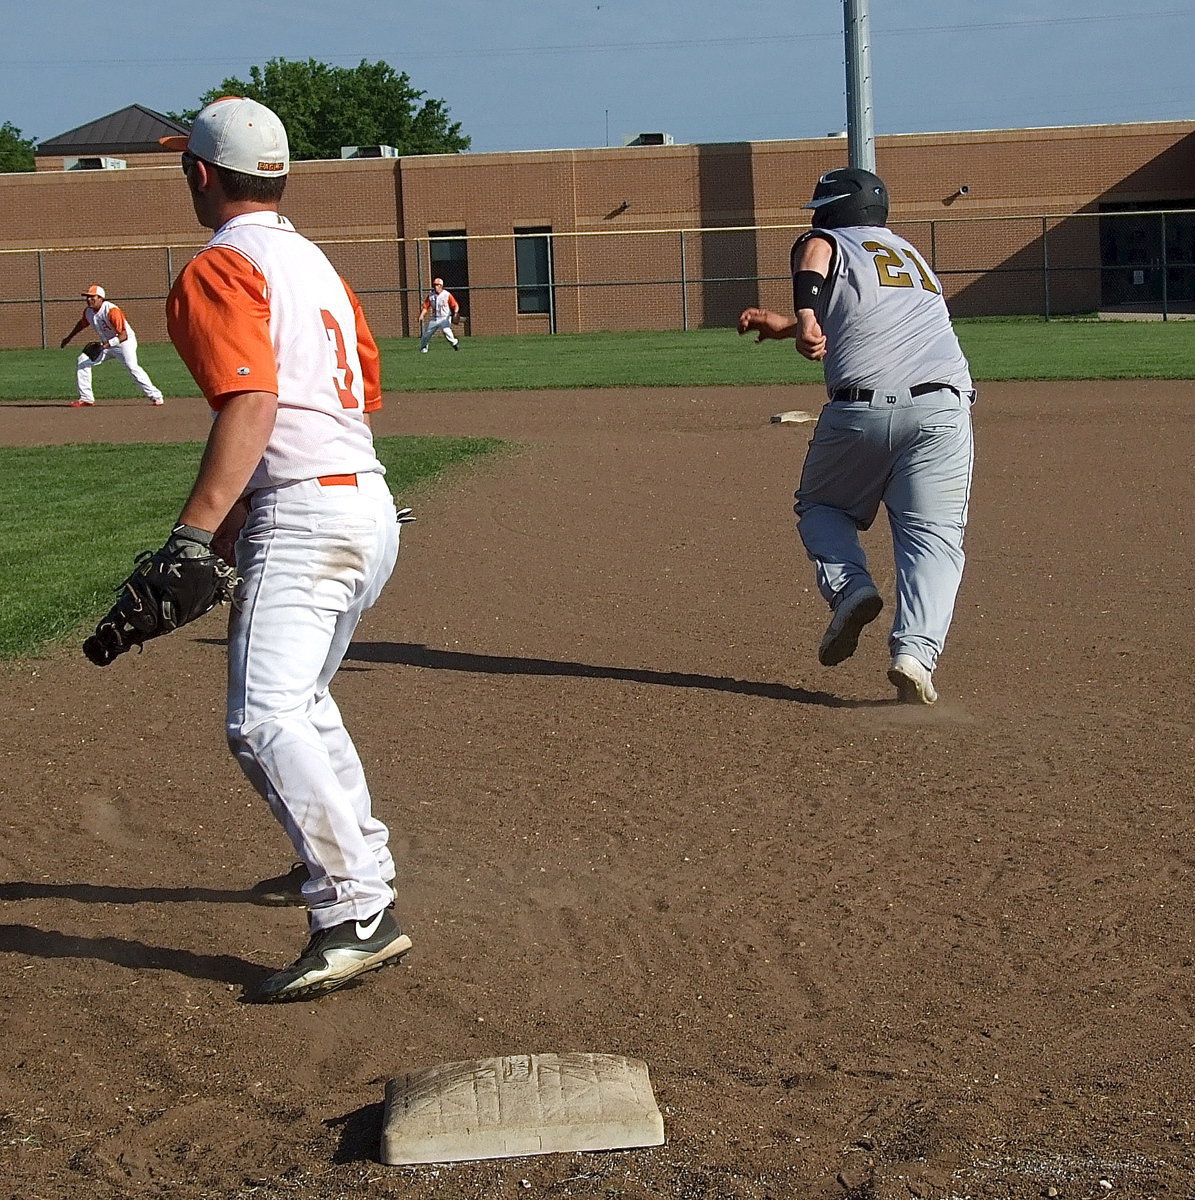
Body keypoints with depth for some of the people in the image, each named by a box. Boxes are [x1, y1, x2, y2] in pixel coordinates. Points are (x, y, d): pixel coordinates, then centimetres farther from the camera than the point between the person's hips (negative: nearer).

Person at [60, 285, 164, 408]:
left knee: (131, 366, -28)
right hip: (106, 344, 8)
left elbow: (123, 336, -32)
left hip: (124, 342, -8)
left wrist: (107, 344, -43)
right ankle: (86, 399, 7)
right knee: (82, 361, 1)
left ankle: (155, 396, -24)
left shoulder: (112, 311, -28)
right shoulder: (88, 311, -4)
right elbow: (82, 323, 21)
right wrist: (69, 338, 27)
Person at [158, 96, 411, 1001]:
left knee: (264, 719, -19)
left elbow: (251, 405, -21)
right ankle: (357, 859, 40)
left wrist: (194, 532, -29)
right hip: (370, 505, 10)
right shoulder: (316, 262, 21)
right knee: (302, 702, 27)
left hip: (304, 512, -10)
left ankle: (358, 916, -27)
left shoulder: (220, 268, -7)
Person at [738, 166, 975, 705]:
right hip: (942, 409, 3)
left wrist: (805, 316, -27)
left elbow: (815, 254, -11)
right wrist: (782, 326, 34)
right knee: (932, 536, 1)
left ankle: (850, 588, -2)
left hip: (859, 410, -3)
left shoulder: (828, 242, 14)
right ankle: (914, 651, -19)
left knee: (819, 507, 22)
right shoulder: (911, 254, 31)